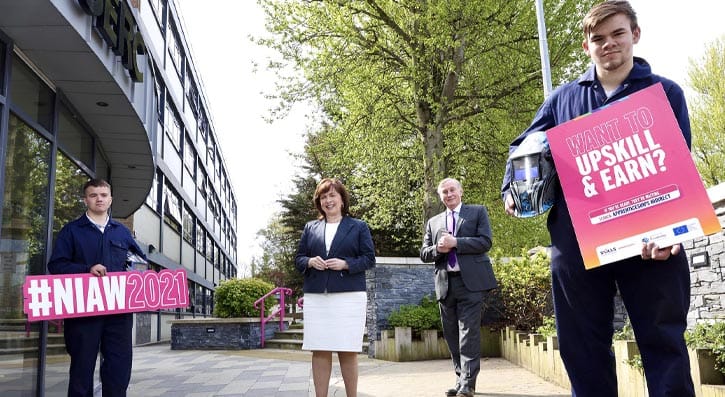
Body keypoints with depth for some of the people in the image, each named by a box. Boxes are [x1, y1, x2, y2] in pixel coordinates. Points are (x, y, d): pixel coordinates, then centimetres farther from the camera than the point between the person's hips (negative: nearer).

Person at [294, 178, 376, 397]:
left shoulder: (359, 227, 9)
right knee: (319, 351, 2)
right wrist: (310, 262, -7)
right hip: (316, 297, 3)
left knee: (348, 351, 0)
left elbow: (369, 259, 4)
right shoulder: (310, 227, 16)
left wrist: (345, 264, -12)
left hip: (349, 296, -2)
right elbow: (298, 258, 16)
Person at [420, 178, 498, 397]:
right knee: (451, 335, 8)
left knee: (468, 332, -8)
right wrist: (438, 249, -8)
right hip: (445, 284, 5)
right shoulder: (433, 222, 18)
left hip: (470, 281, -4)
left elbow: (486, 241, -5)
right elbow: (424, 253, 14)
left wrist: (455, 243, -13)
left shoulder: (478, 212, 8)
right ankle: (461, 379, 18)